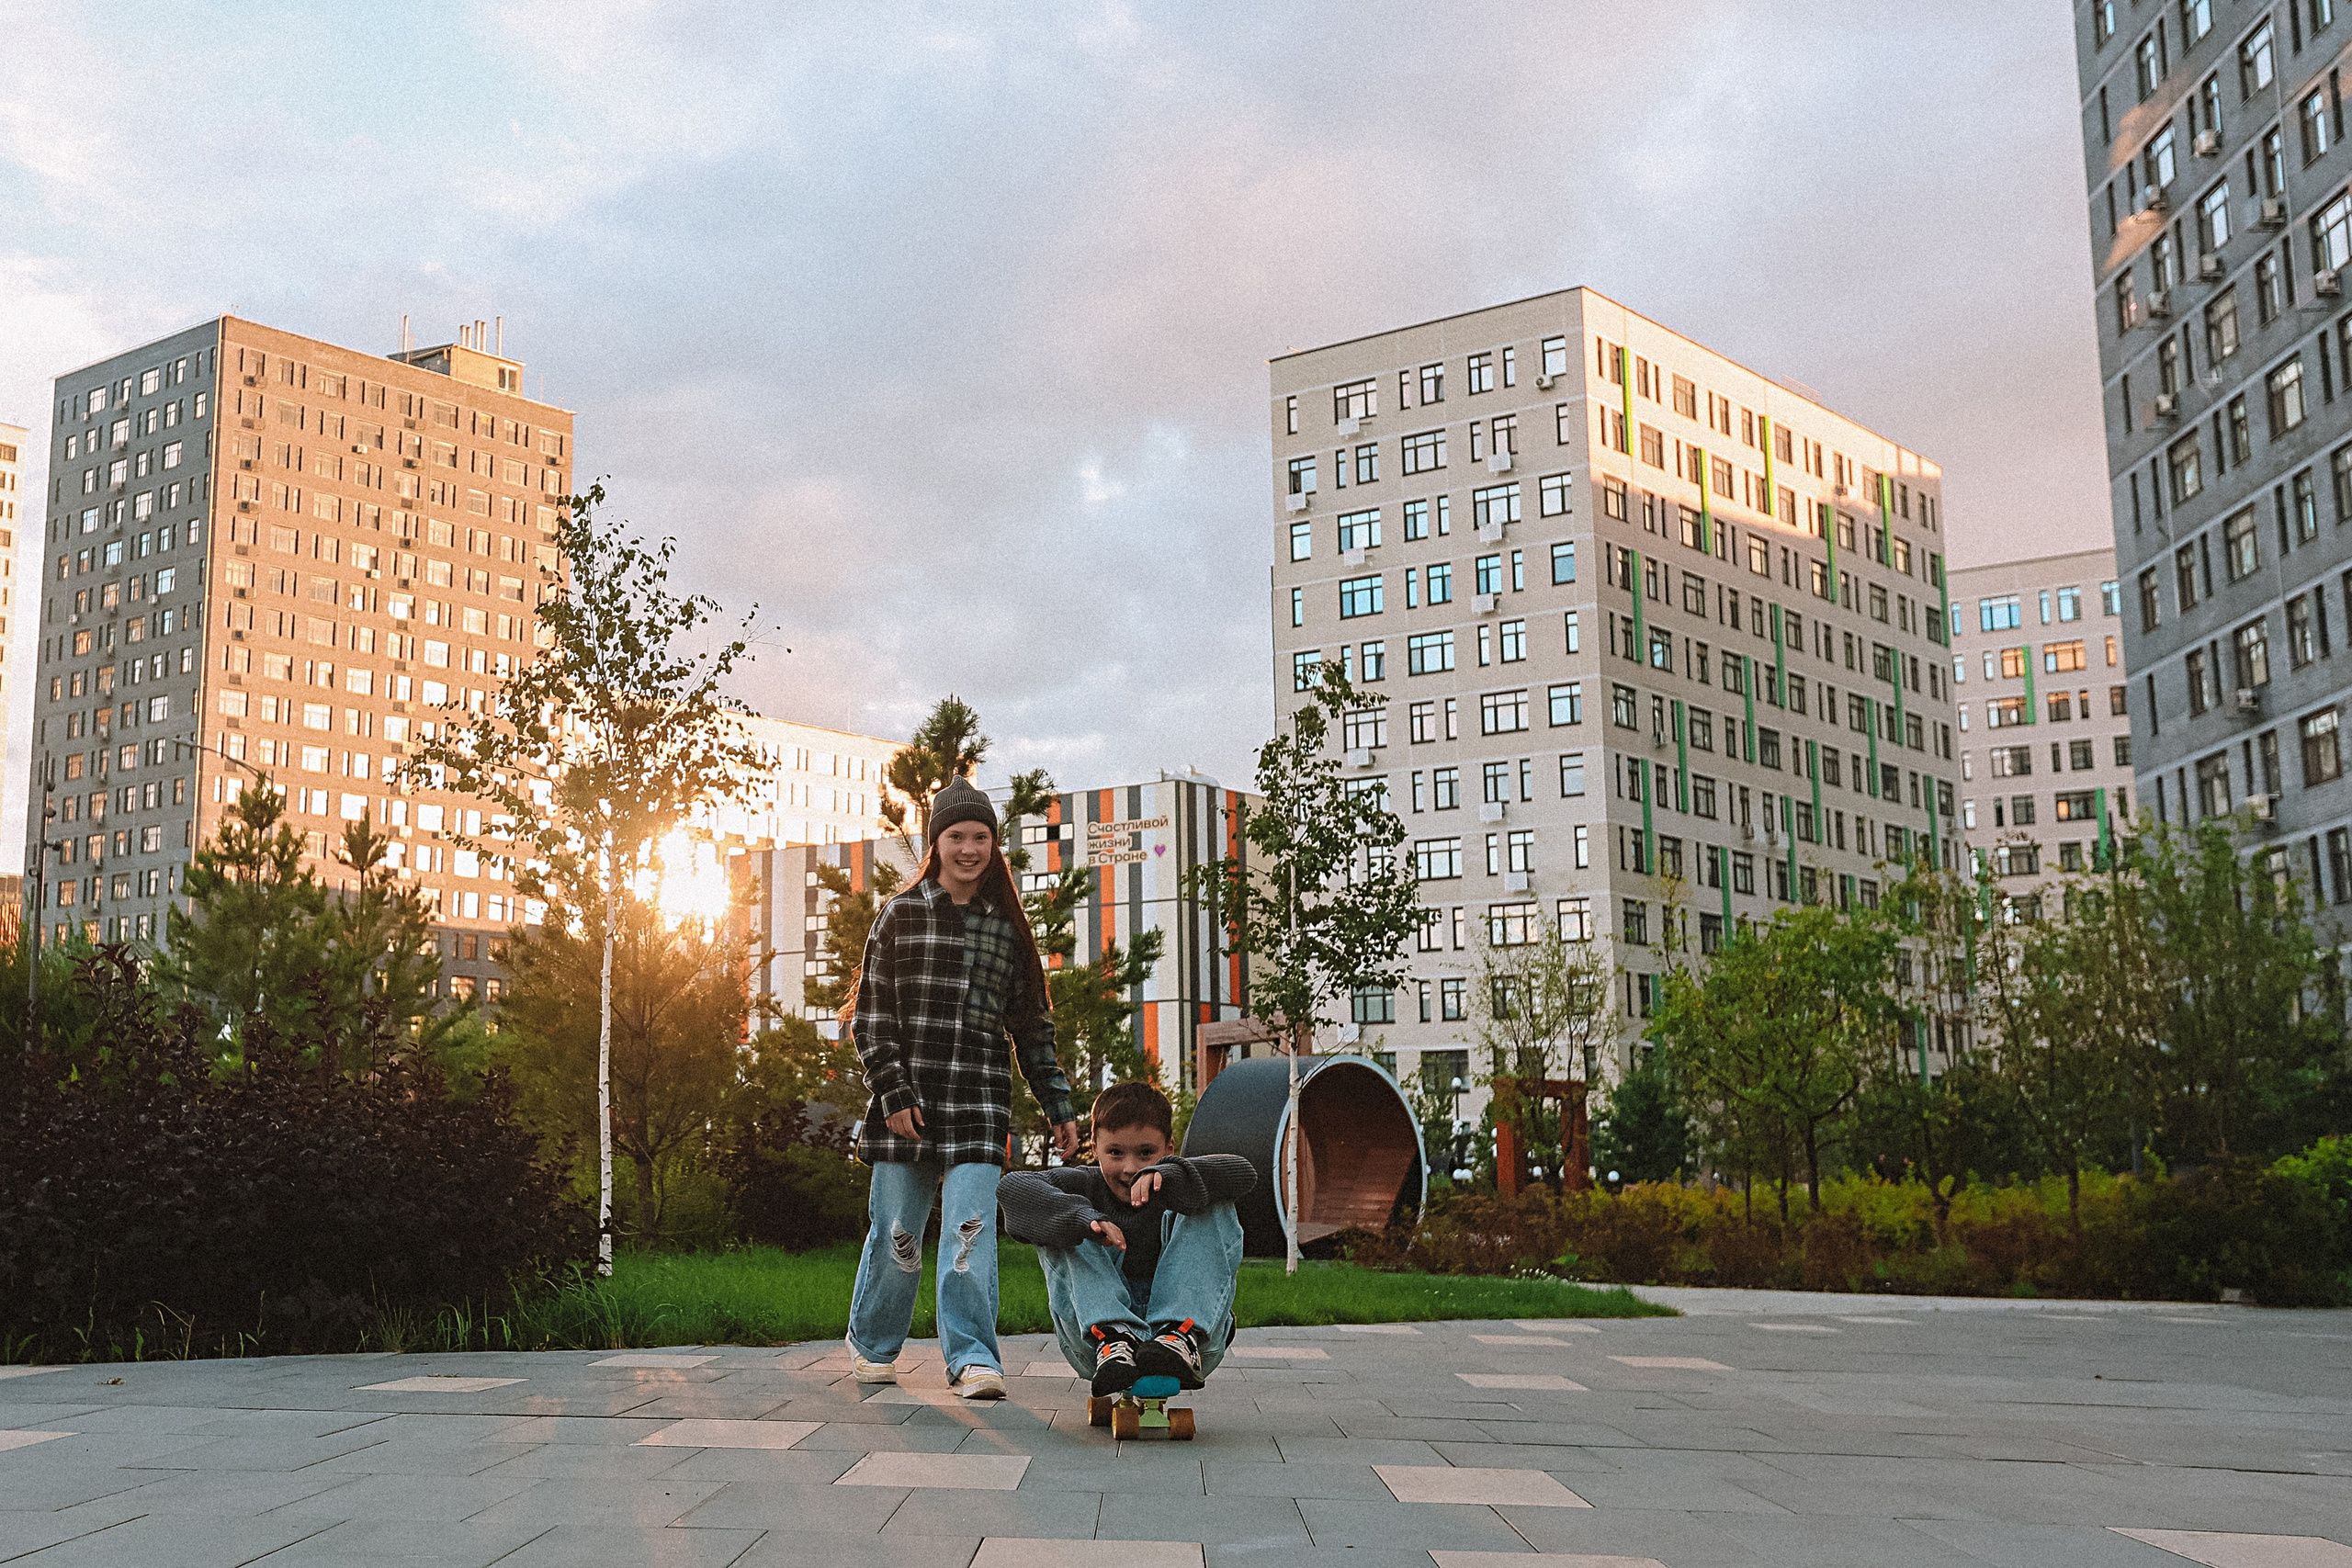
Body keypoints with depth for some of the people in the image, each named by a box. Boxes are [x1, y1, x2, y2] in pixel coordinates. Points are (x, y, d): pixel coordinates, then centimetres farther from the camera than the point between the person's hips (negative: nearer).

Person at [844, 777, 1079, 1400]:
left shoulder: (1008, 928, 12)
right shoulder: (901, 916, 5)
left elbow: (1033, 1026, 16)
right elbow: (871, 1016, 2)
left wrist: (1058, 1107, 11)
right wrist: (894, 1094, -8)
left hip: (979, 1104, 1)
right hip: (907, 1103, -1)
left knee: (971, 1229, -11)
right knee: (896, 1233, 5)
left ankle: (972, 1359, -7)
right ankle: (872, 1346, 26)